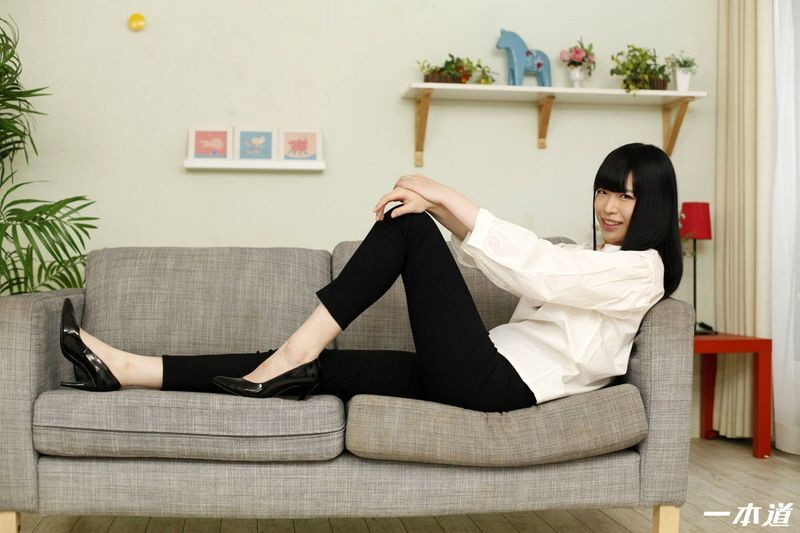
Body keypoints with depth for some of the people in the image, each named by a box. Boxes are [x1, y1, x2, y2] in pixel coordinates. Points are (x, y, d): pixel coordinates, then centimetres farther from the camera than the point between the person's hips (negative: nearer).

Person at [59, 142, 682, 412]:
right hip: (481, 375, 8)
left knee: (411, 229, -13)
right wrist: (444, 209, -4)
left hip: (500, 383, -8)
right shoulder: (586, 259, 28)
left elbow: (534, 268, -15)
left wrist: (444, 197, -14)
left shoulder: (642, 269, 1)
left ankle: (298, 351, -15)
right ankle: (129, 369, -6)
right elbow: (503, 264, 15)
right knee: (321, 368, -4)